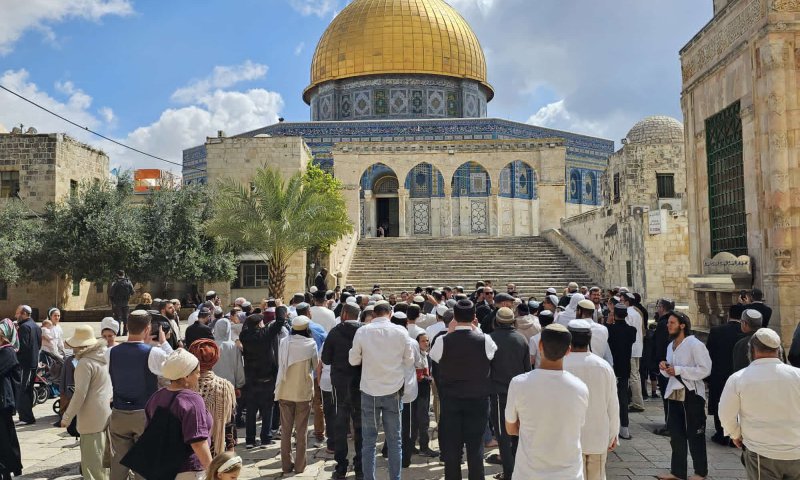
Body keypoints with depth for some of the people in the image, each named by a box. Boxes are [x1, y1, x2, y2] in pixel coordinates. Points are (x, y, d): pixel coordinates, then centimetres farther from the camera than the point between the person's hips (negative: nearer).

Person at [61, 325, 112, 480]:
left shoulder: (85, 363, -18)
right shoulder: (104, 357, 8)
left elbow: (80, 393, -19)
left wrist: (67, 417, -12)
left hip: (92, 417, -9)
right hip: (106, 413, 9)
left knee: (92, 458, -1)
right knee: (103, 453, 19)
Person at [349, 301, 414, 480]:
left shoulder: (362, 331, -8)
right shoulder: (400, 331, -7)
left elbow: (353, 360, 0)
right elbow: (409, 361, 2)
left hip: (369, 391, 0)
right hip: (393, 391, 0)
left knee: (369, 440, 8)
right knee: (394, 440, 12)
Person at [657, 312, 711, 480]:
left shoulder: (695, 345, -14)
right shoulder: (671, 346, 11)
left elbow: (705, 370, -21)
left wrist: (678, 370, -22)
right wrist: (665, 368, -3)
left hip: (692, 395, -7)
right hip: (675, 394, 7)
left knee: (695, 435, 6)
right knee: (676, 434, 12)